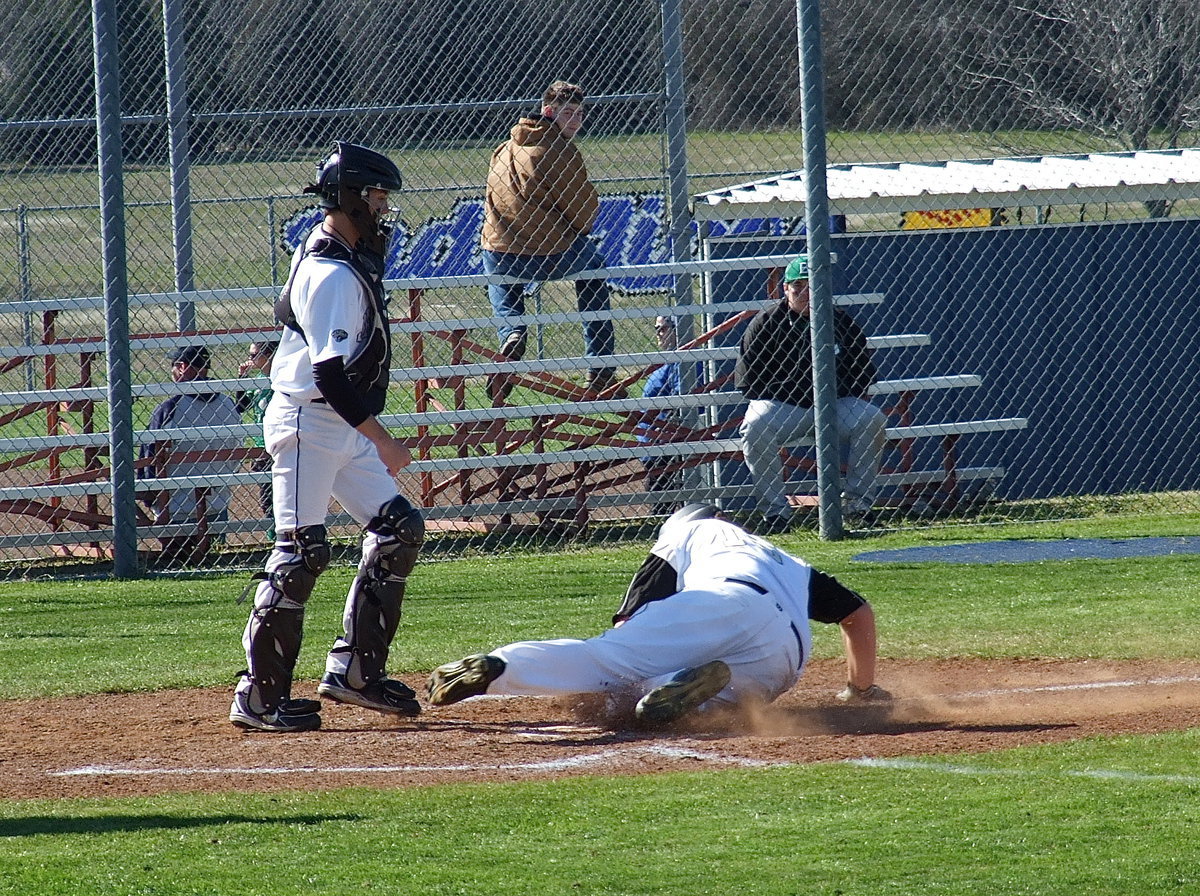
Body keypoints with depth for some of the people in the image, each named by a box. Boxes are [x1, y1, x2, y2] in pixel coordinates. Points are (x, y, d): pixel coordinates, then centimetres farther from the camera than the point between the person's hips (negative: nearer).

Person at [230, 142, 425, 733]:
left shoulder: (350, 260, 12)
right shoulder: (332, 274, -20)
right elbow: (330, 373, -24)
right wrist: (381, 440, -23)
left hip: (344, 430, 10)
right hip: (307, 423, -10)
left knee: (398, 529, 8)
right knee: (302, 552, -10)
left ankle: (354, 669, 12)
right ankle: (259, 695, -6)